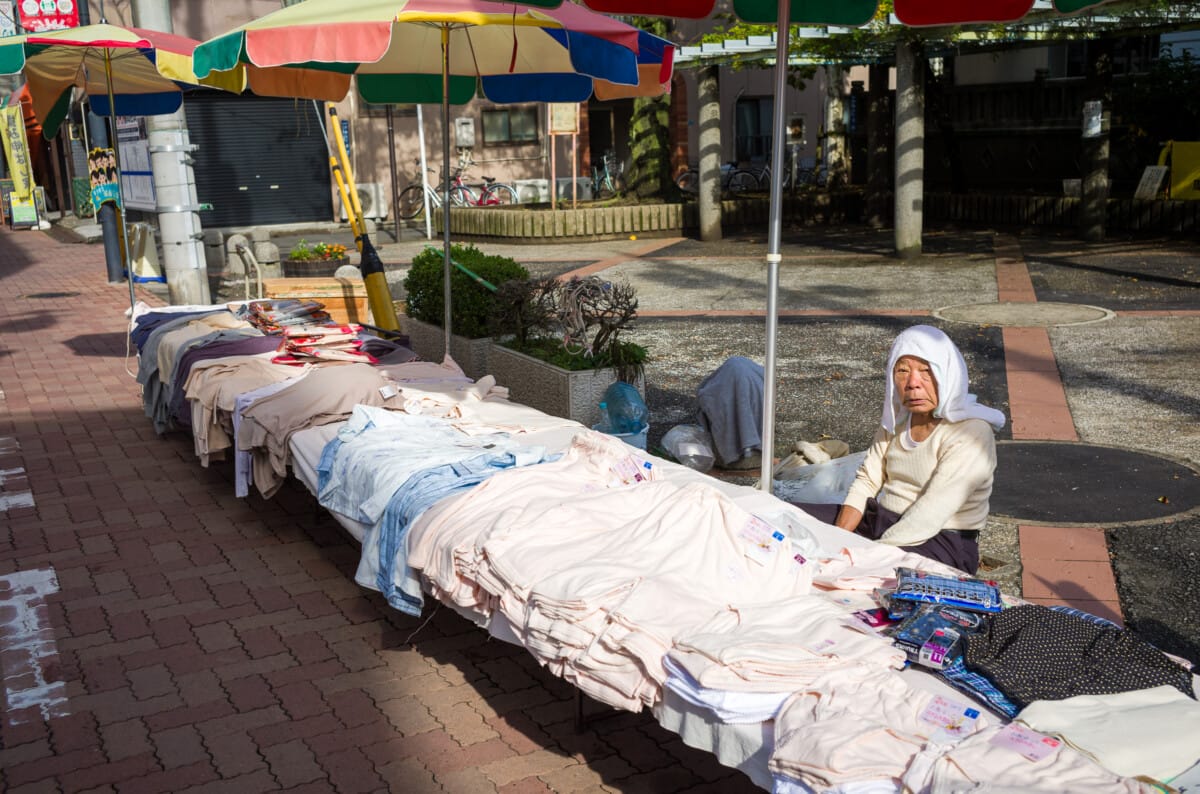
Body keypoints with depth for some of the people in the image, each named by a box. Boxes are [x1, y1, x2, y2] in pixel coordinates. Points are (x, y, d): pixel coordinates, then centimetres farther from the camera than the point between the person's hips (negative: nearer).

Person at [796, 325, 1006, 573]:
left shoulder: (971, 433, -17)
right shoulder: (897, 416, 6)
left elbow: (928, 518, -24)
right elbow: (866, 481, 5)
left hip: (943, 544, -7)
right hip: (881, 520, 7)